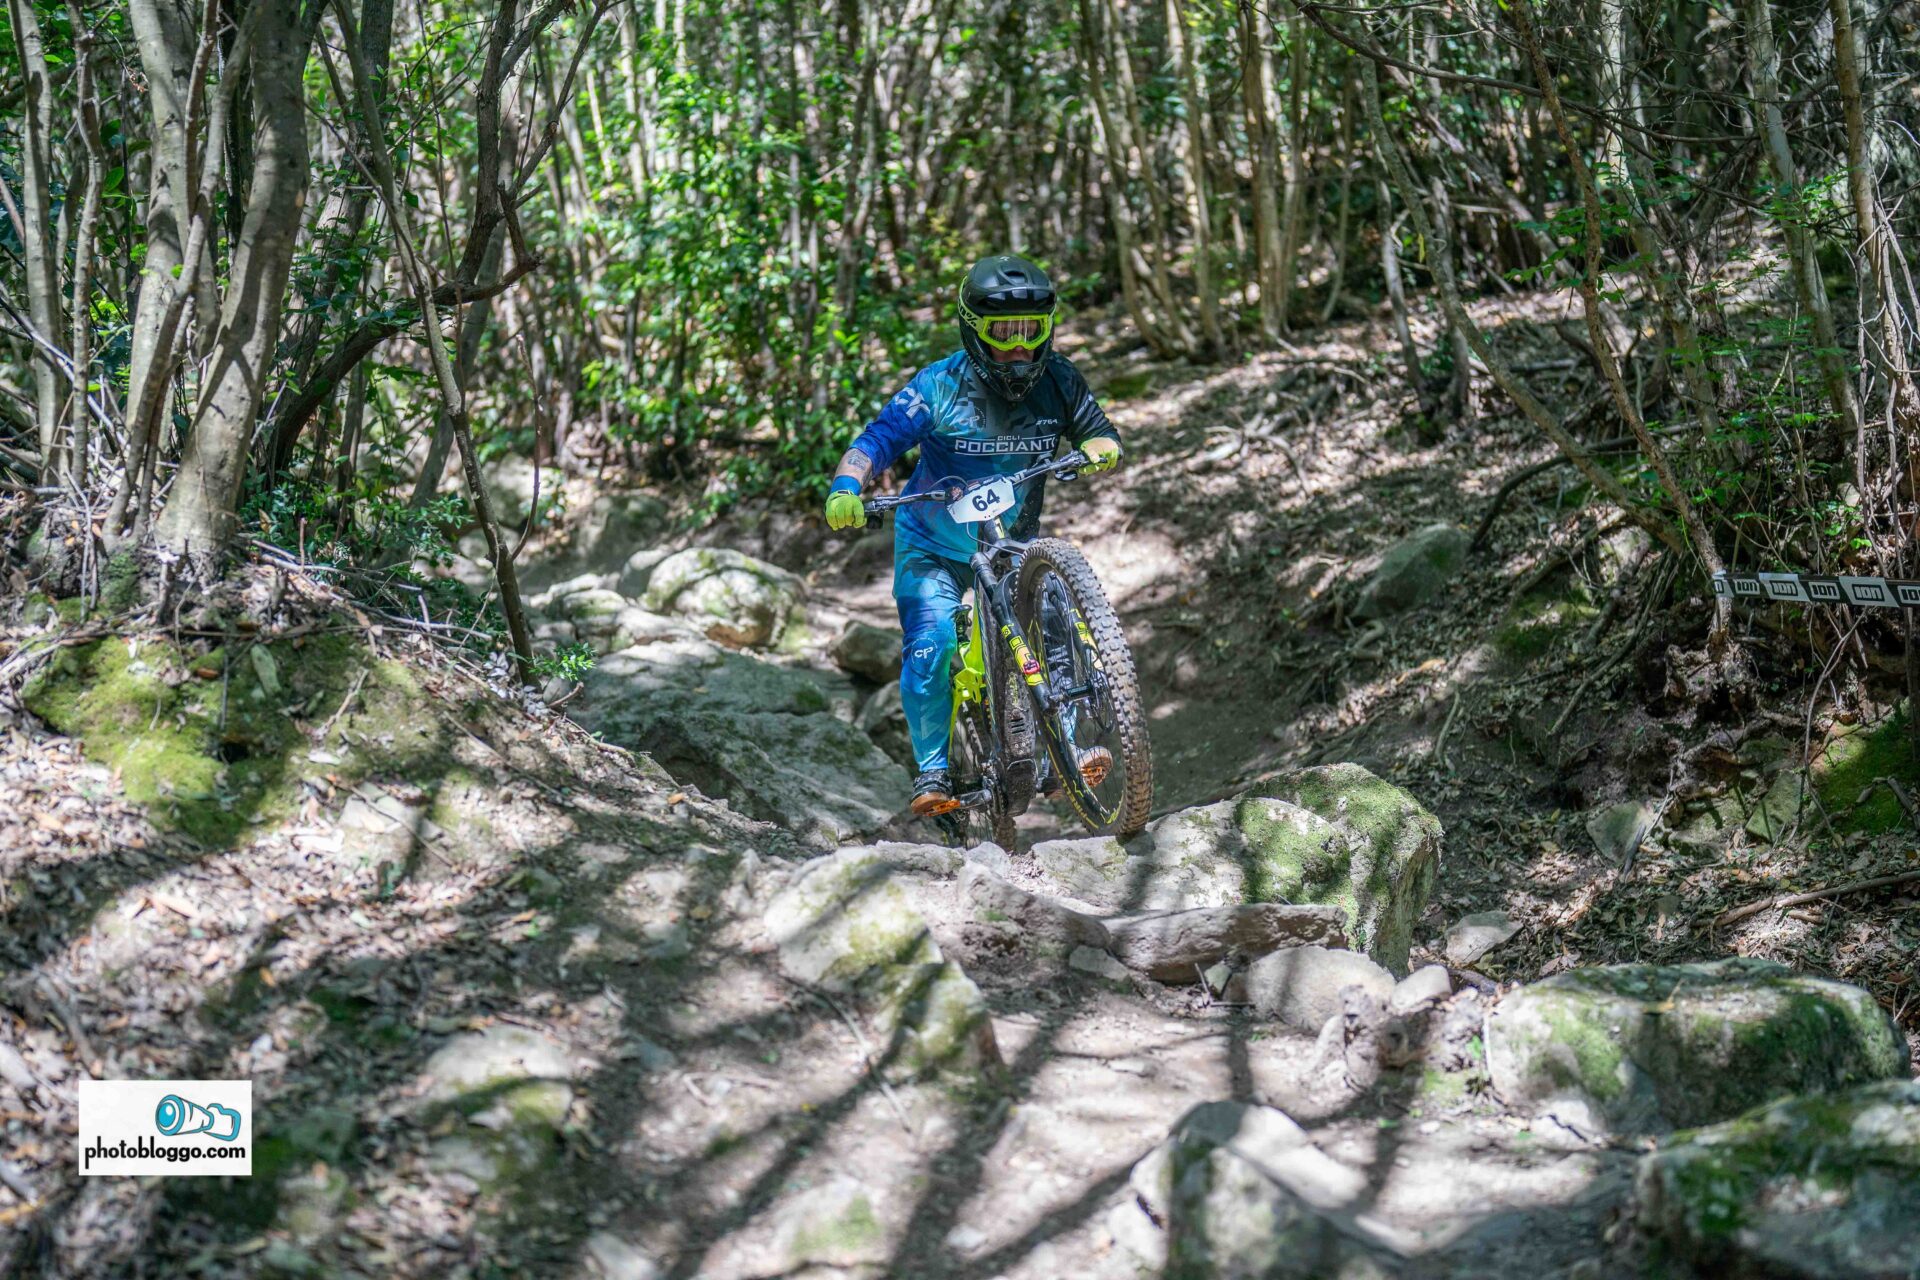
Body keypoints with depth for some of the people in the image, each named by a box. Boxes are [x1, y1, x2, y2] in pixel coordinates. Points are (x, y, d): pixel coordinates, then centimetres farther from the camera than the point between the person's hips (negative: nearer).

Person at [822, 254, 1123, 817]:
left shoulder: (1058, 381, -10)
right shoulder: (939, 385, -18)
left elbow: (1100, 434, -3)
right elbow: (877, 439, -22)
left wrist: (1098, 448, -29)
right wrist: (846, 486, -41)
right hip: (932, 548, -2)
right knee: (931, 644, -20)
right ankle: (933, 770, -8)